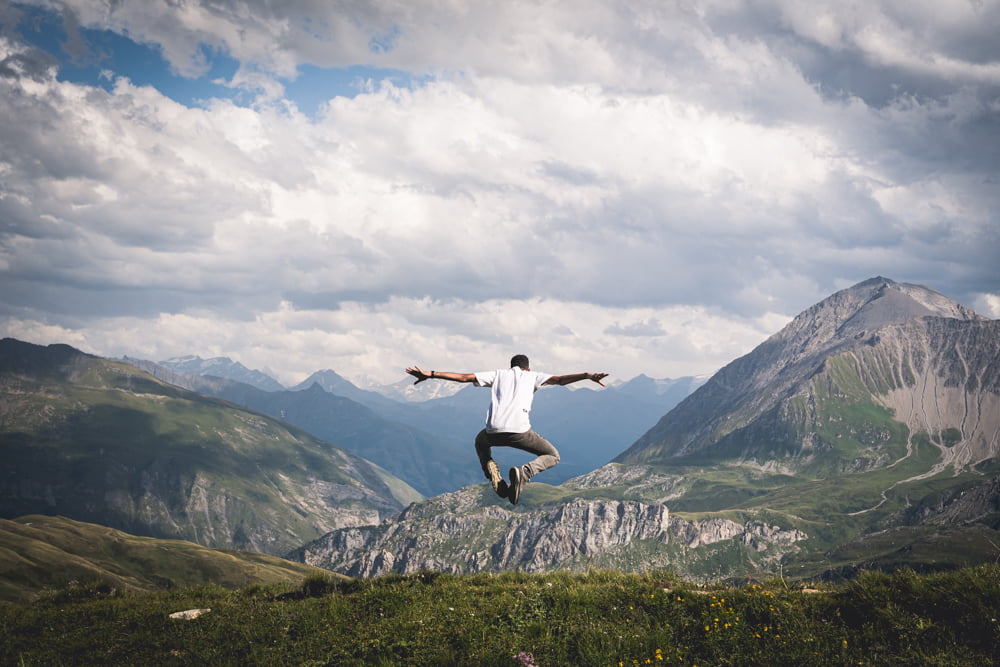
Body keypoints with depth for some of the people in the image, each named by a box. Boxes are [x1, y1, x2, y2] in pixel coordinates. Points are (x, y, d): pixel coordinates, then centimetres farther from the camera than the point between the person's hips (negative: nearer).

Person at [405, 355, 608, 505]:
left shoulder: (498, 374, 24)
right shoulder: (532, 376, 19)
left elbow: (464, 377, 17)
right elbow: (559, 379, 1)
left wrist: (430, 375, 20)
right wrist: (587, 376, -5)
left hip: (493, 432, 3)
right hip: (519, 432, -3)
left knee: (481, 442, 40)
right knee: (552, 456, 18)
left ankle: (490, 469, 9)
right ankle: (523, 472, -12)